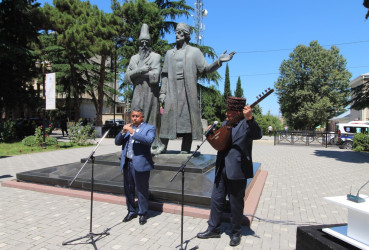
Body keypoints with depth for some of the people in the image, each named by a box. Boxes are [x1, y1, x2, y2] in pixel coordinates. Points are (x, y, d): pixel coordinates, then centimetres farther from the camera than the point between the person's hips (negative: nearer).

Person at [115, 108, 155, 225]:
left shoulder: (149, 128, -1)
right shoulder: (128, 127, 16)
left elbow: (149, 140, -20)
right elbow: (117, 142, 12)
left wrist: (132, 132, -24)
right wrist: (123, 132, -7)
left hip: (140, 164, -5)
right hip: (127, 163, 6)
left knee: (142, 190, 3)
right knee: (128, 189, 14)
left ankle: (143, 213, 19)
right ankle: (131, 211, 31)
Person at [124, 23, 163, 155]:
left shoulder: (155, 57, 5)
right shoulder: (134, 58, 19)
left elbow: (155, 76, -9)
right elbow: (126, 77, 9)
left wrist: (136, 73, -3)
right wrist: (140, 70, -8)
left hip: (150, 93, -4)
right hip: (137, 93, 4)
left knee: (151, 119, -5)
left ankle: (156, 144, 2)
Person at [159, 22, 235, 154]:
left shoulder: (194, 52, 12)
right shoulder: (170, 53, 20)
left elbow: (205, 69, 3)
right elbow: (164, 74, 15)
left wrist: (219, 61, -13)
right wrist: (162, 92, 6)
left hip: (188, 92, -2)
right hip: (172, 92, 2)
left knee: (187, 118, -4)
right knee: (167, 118, -6)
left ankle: (185, 150, 2)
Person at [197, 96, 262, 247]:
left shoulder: (246, 124, -11)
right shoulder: (225, 123, 11)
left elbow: (258, 135, -31)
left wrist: (250, 119, -46)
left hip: (237, 171, -7)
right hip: (222, 169, 7)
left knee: (236, 203, 8)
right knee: (216, 199, 15)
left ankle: (236, 233, 28)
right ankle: (213, 229, 32)